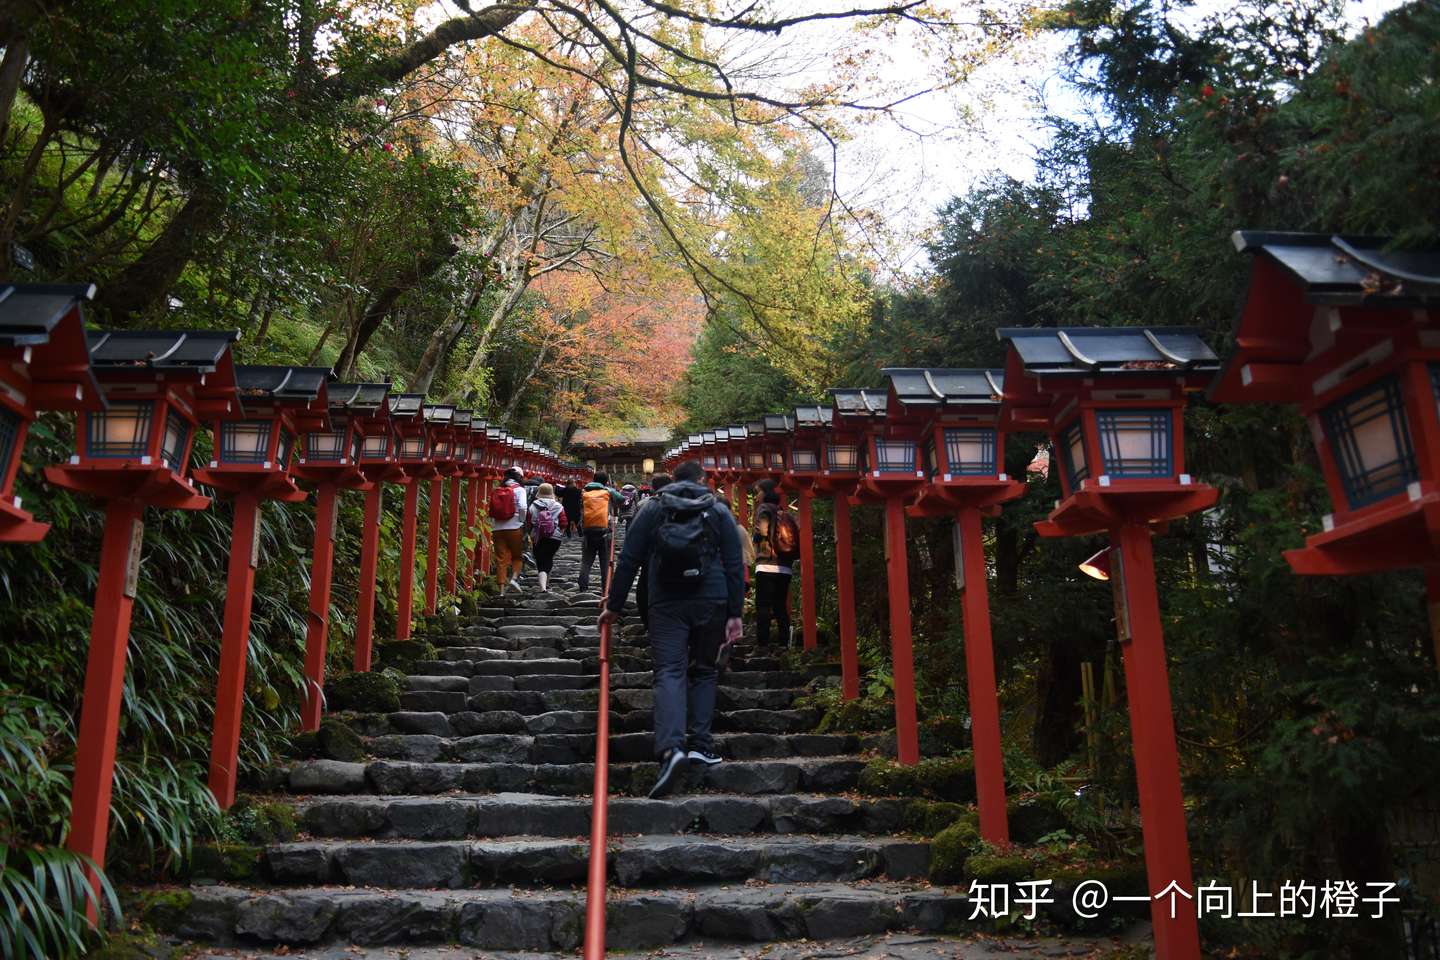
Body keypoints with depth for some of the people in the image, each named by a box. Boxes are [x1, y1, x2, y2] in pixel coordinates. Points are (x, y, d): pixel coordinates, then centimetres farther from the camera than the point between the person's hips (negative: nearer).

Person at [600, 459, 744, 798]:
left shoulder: (652, 511, 9)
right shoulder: (719, 512, 9)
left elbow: (628, 561, 7)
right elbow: (734, 566, 4)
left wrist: (614, 606, 14)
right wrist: (735, 614, 5)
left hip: (666, 605, -1)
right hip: (711, 603, 1)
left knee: (669, 672, -6)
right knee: (704, 671, 16)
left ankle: (671, 747, -26)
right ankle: (700, 744, 10)